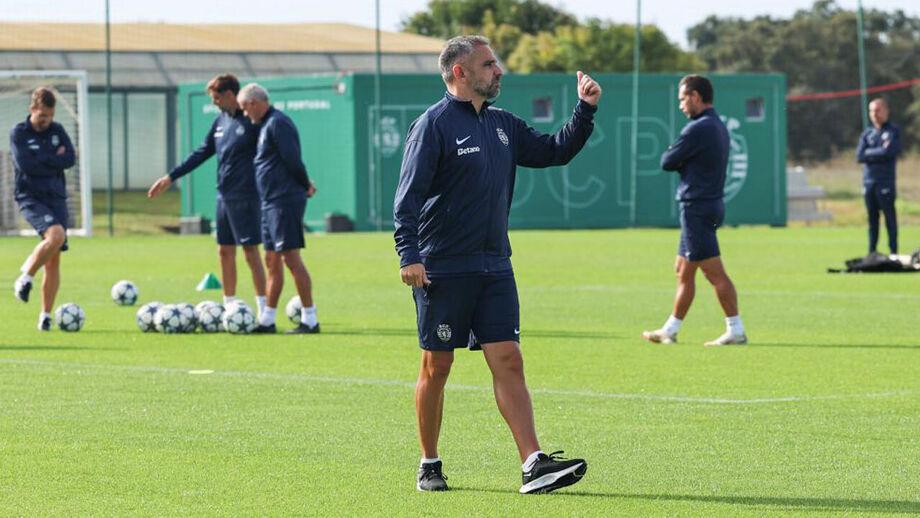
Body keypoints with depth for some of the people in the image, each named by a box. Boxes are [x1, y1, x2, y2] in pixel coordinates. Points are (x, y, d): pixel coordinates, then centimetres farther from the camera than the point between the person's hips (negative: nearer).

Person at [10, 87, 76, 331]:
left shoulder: (58, 131, 11)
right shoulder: (19, 133, -1)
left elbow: (70, 159, -2)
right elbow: (24, 163, -15)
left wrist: (41, 161, -9)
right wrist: (53, 159, -7)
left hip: (56, 198, 4)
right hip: (30, 198, -4)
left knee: (54, 259, -1)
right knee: (56, 235, -30)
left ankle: (46, 315, 6)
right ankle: (25, 278, -10)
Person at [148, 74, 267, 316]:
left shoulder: (252, 121, -10)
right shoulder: (221, 121, 13)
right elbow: (201, 153, 20)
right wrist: (170, 178, 20)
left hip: (245, 197, -8)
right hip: (224, 196, 8)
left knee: (251, 251, -8)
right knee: (225, 252, 9)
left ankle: (264, 312, -6)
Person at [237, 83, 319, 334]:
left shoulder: (277, 123, -13)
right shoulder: (266, 124, 18)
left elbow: (292, 160, -18)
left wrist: (305, 185, -5)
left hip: (285, 201, -10)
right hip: (271, 202, 10)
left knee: (291, 258, -10)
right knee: (272, 261, 12)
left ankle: (310, 320, -9)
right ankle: (267, 320, 16)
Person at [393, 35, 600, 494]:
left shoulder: (503, 125, 13)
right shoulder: (434, 125, -8)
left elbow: (554, 151, 24)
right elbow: (408, 196, -13)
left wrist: (585, 110, 10)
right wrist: (409, 254, -22)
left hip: (494, 267, 6)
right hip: (441, 270, -6)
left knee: (508, 361, -3)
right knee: (437, 366, 3)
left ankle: (534, 465, -10)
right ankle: (429, 467, 16)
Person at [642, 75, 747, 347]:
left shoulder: (698, 129, -17)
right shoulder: (718, 126, 13)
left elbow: (667, 162, -12)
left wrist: (670, 155, 8)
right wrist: (681, 161, -1)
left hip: (697, 207, -10)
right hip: (711, 204, 10)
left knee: (714, 273, -8)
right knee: (683, 271, 15)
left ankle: (736, 330, -8)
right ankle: (670, 330, 21)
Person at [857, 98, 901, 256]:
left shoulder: (894, 131, 2)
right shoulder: (867, 133, 14)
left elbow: (889, 151, -13)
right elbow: (860, 156, 1)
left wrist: (870, 153, -3)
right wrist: (880, 152, -5)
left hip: (886, 181, -4)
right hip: (868, 181, 4)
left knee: (890, 217, -6)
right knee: (872, 218, 8)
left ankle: (893, 252, -5)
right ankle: (872, 251, 12)